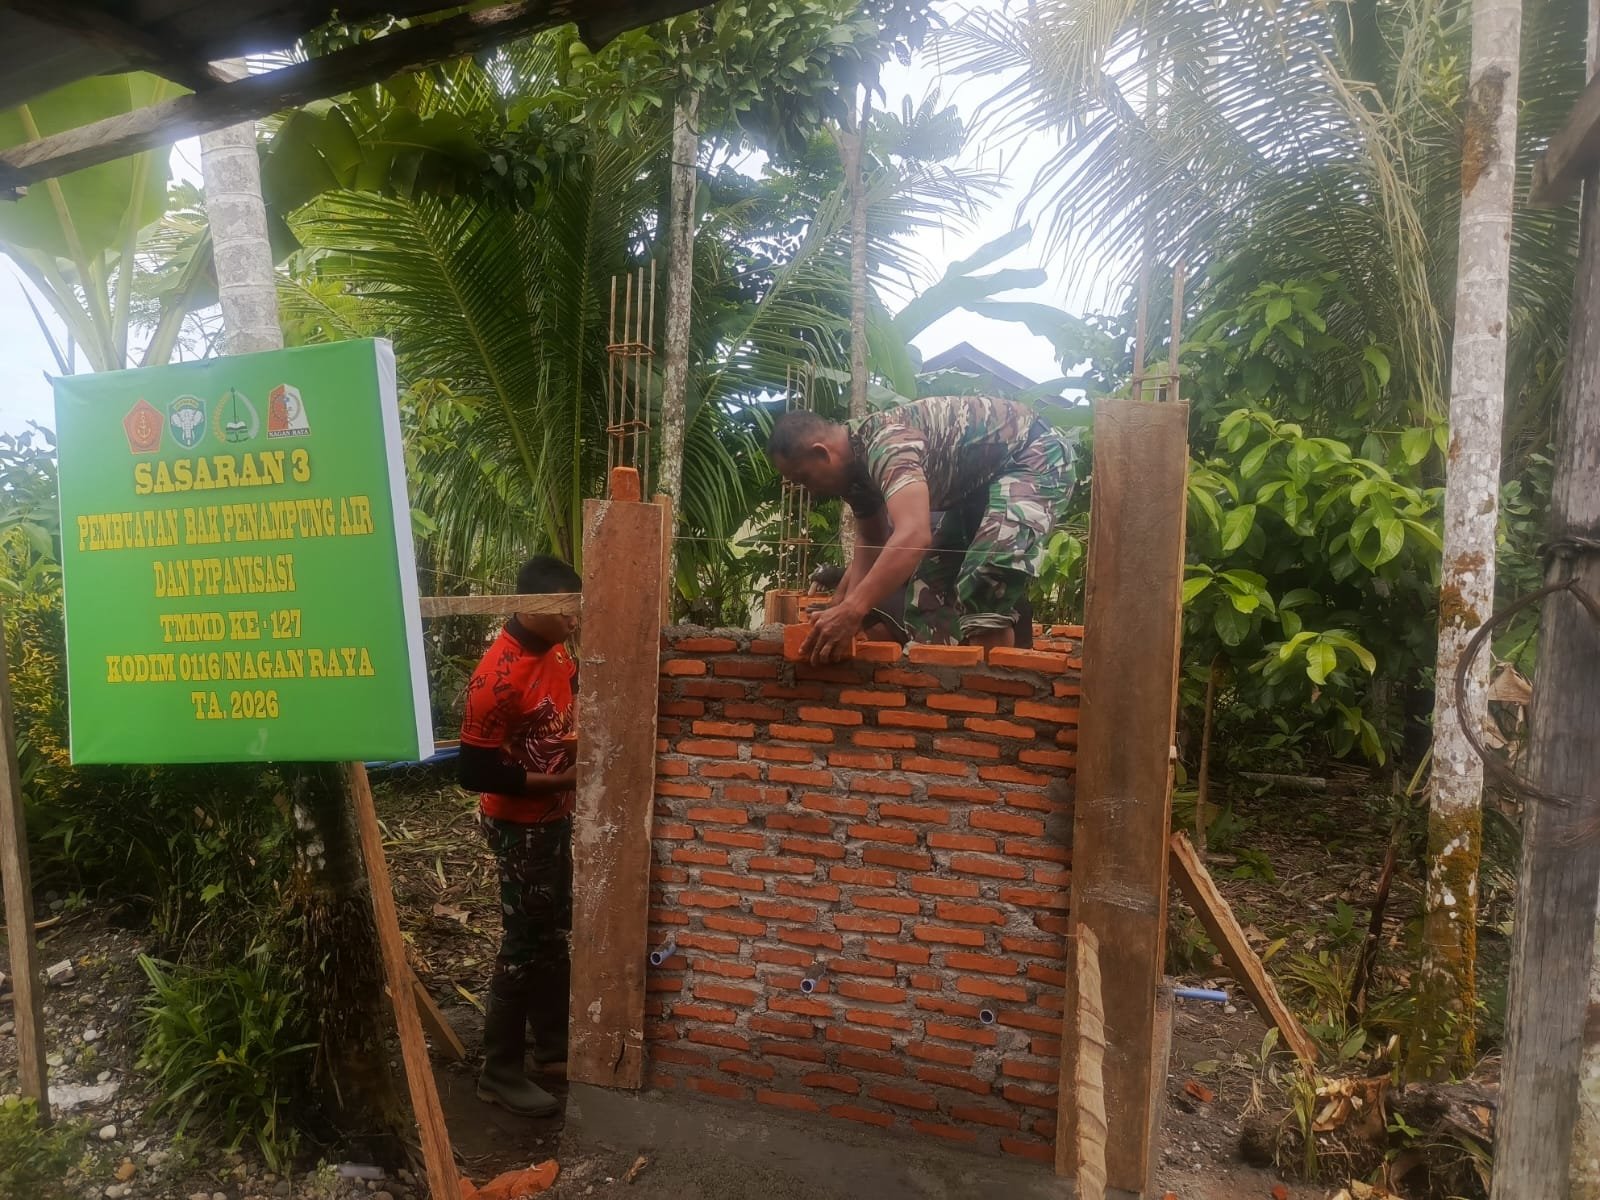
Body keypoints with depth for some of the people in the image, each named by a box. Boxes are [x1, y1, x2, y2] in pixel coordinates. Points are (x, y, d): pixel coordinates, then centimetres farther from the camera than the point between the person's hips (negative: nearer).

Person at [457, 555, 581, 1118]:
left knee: (553, 933, 20)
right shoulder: (499, 676, -28)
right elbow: (475, 771, -26)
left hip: (555, 817, 9)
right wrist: (560, 779, -23)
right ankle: (501, 1072, 19)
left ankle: (553, 1040, 38)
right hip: (520, 826, -8)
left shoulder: (553, 649, -2)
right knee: (525, 943, 3)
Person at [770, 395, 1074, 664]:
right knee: (931, 582, 6)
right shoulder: (856, 465, -1)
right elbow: (871, 547, 10)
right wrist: (837, 610, 1)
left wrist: (852, 611, -50)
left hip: (1036, 458, -10)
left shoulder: (886, 443, -31)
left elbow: (914, 535, -46)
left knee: (983, 590, -22)